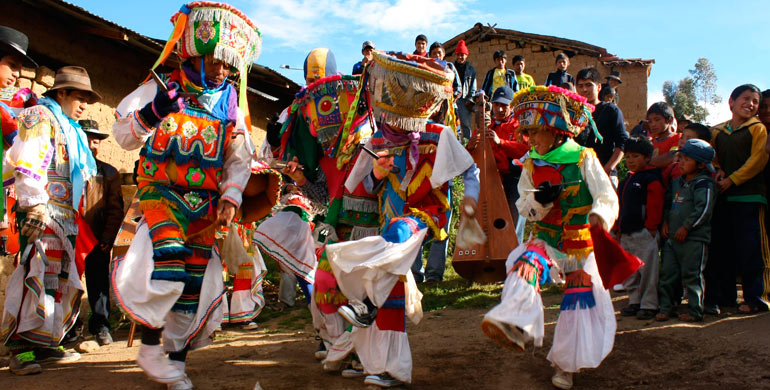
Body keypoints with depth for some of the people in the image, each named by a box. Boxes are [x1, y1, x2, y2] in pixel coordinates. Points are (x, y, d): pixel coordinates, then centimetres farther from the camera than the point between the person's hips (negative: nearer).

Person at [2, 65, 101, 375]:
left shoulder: (70, 130, 27)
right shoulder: (39, 117, 0)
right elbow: (27, 166, -14)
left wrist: (76, 216, 23)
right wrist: (35, 206, -21)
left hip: (65, 216, 9)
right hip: (42, 214, -9)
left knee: (64, 279, 8)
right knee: (38, 275, -14)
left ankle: (44, 343, 15)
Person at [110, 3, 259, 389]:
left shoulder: (231, 103, 8)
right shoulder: (162, 89, 0)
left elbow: (240, 158, 10)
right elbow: (124, 136, 0)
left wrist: (230, 196, -5)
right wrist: (151, 114, -20)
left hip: (204, 203, 3)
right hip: (161, 193, -3)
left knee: (194, 279, 2)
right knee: (170, 263, -25)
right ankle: (149, 347, -4)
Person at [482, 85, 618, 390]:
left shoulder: (585, 159, -6)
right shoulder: (532, 165, 4)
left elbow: (608, 198, -12)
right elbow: (524, 208, 5)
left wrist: (600, 215, -36)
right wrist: (539, 200, -19)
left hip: (584, 244, -1)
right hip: (546, 240, 1)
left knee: (583, 296, -5)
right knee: (525, 264, -29)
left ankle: (566, 364, 14)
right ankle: (514, 324, -53)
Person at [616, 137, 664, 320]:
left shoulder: (651, 179, -8)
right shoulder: (627, 179, 17)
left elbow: (655, 204, -13)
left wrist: (650, 227, -15)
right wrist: (620, 228, 20)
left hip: (644, 232, -8)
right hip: (627, 233, 8)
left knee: (647, 269, -3)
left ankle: (649, 304, 5)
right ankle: (634, 301, 23)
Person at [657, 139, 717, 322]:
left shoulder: (704, 184, -9)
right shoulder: (677, 182, 16)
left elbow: (704, 209, -18)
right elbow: (668, 203, 27)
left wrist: (686, 227, -17)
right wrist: (666, 222, 14)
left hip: (695, 239, -8)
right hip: (673, 237, 8)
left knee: (691, 275, -4)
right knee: (668, 274, 8)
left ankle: (695, 310, 6)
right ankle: (667, 308, 16)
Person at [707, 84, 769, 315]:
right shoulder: (718, 132, 14)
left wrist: (732, 179, -15)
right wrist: (717, 171, -2)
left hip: (749, 195, -4)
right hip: (722, 197, 4)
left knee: (750, 249, -4)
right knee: (722, 248, 7)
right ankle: (724, 296, 17)